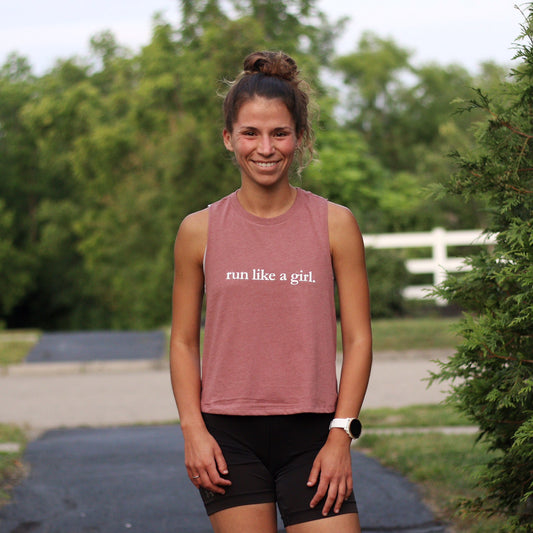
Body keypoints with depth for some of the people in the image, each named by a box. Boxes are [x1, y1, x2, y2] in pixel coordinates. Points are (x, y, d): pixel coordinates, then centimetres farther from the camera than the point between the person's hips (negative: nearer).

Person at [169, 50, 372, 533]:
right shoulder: (200, 230, 4)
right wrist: (194, 430, -3)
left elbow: (358, 338, 3)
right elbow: (183, 342, 9)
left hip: (312, 435, 0)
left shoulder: (335, 225, 2)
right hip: (229, 438, 0)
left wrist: (340, 435, -5)